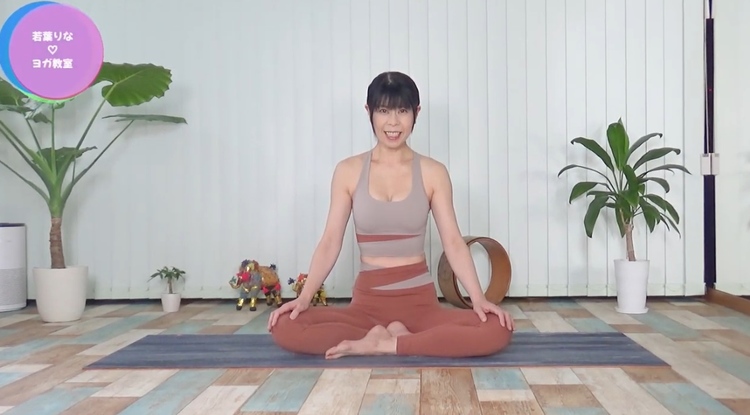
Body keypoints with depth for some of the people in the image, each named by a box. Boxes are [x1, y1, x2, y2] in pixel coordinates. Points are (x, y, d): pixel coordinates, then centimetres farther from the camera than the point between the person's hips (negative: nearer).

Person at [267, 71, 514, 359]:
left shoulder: (433, 173, 1)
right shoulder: (348, 171, 2)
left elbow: (453, 242, -2)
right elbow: (330, 241, 0)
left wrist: (479, 299, -16)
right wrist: (304, 297, -13)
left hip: (420, 300, 0)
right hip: (368, 300, 0)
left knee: (497, 331, -27)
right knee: (284, 328, -25)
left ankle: (385, 343, -16)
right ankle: (399, 337, -14)